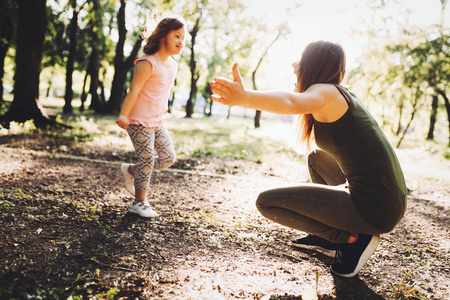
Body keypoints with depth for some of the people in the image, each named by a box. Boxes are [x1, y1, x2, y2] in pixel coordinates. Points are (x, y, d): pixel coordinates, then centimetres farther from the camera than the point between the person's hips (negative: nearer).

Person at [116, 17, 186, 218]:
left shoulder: (173, 65, 9)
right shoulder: (148, 63, -17)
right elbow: (134, 90, -22)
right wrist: (123, 114, -29)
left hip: (157, 122, 9)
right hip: (140, 122, -8)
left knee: (168, 158, 8)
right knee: (147, 159, -4)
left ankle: (132, 171, 28)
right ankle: (139, 203, 13)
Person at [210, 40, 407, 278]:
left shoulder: (325, 92, -11)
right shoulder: (344, 95, 17)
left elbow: (292, 102, -36)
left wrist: (245, 98, -51)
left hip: (374, 209, -10)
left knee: (267, 202, -7)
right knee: (317, 158, 31)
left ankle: (352, 239, -2)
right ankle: (329, 239, 24)